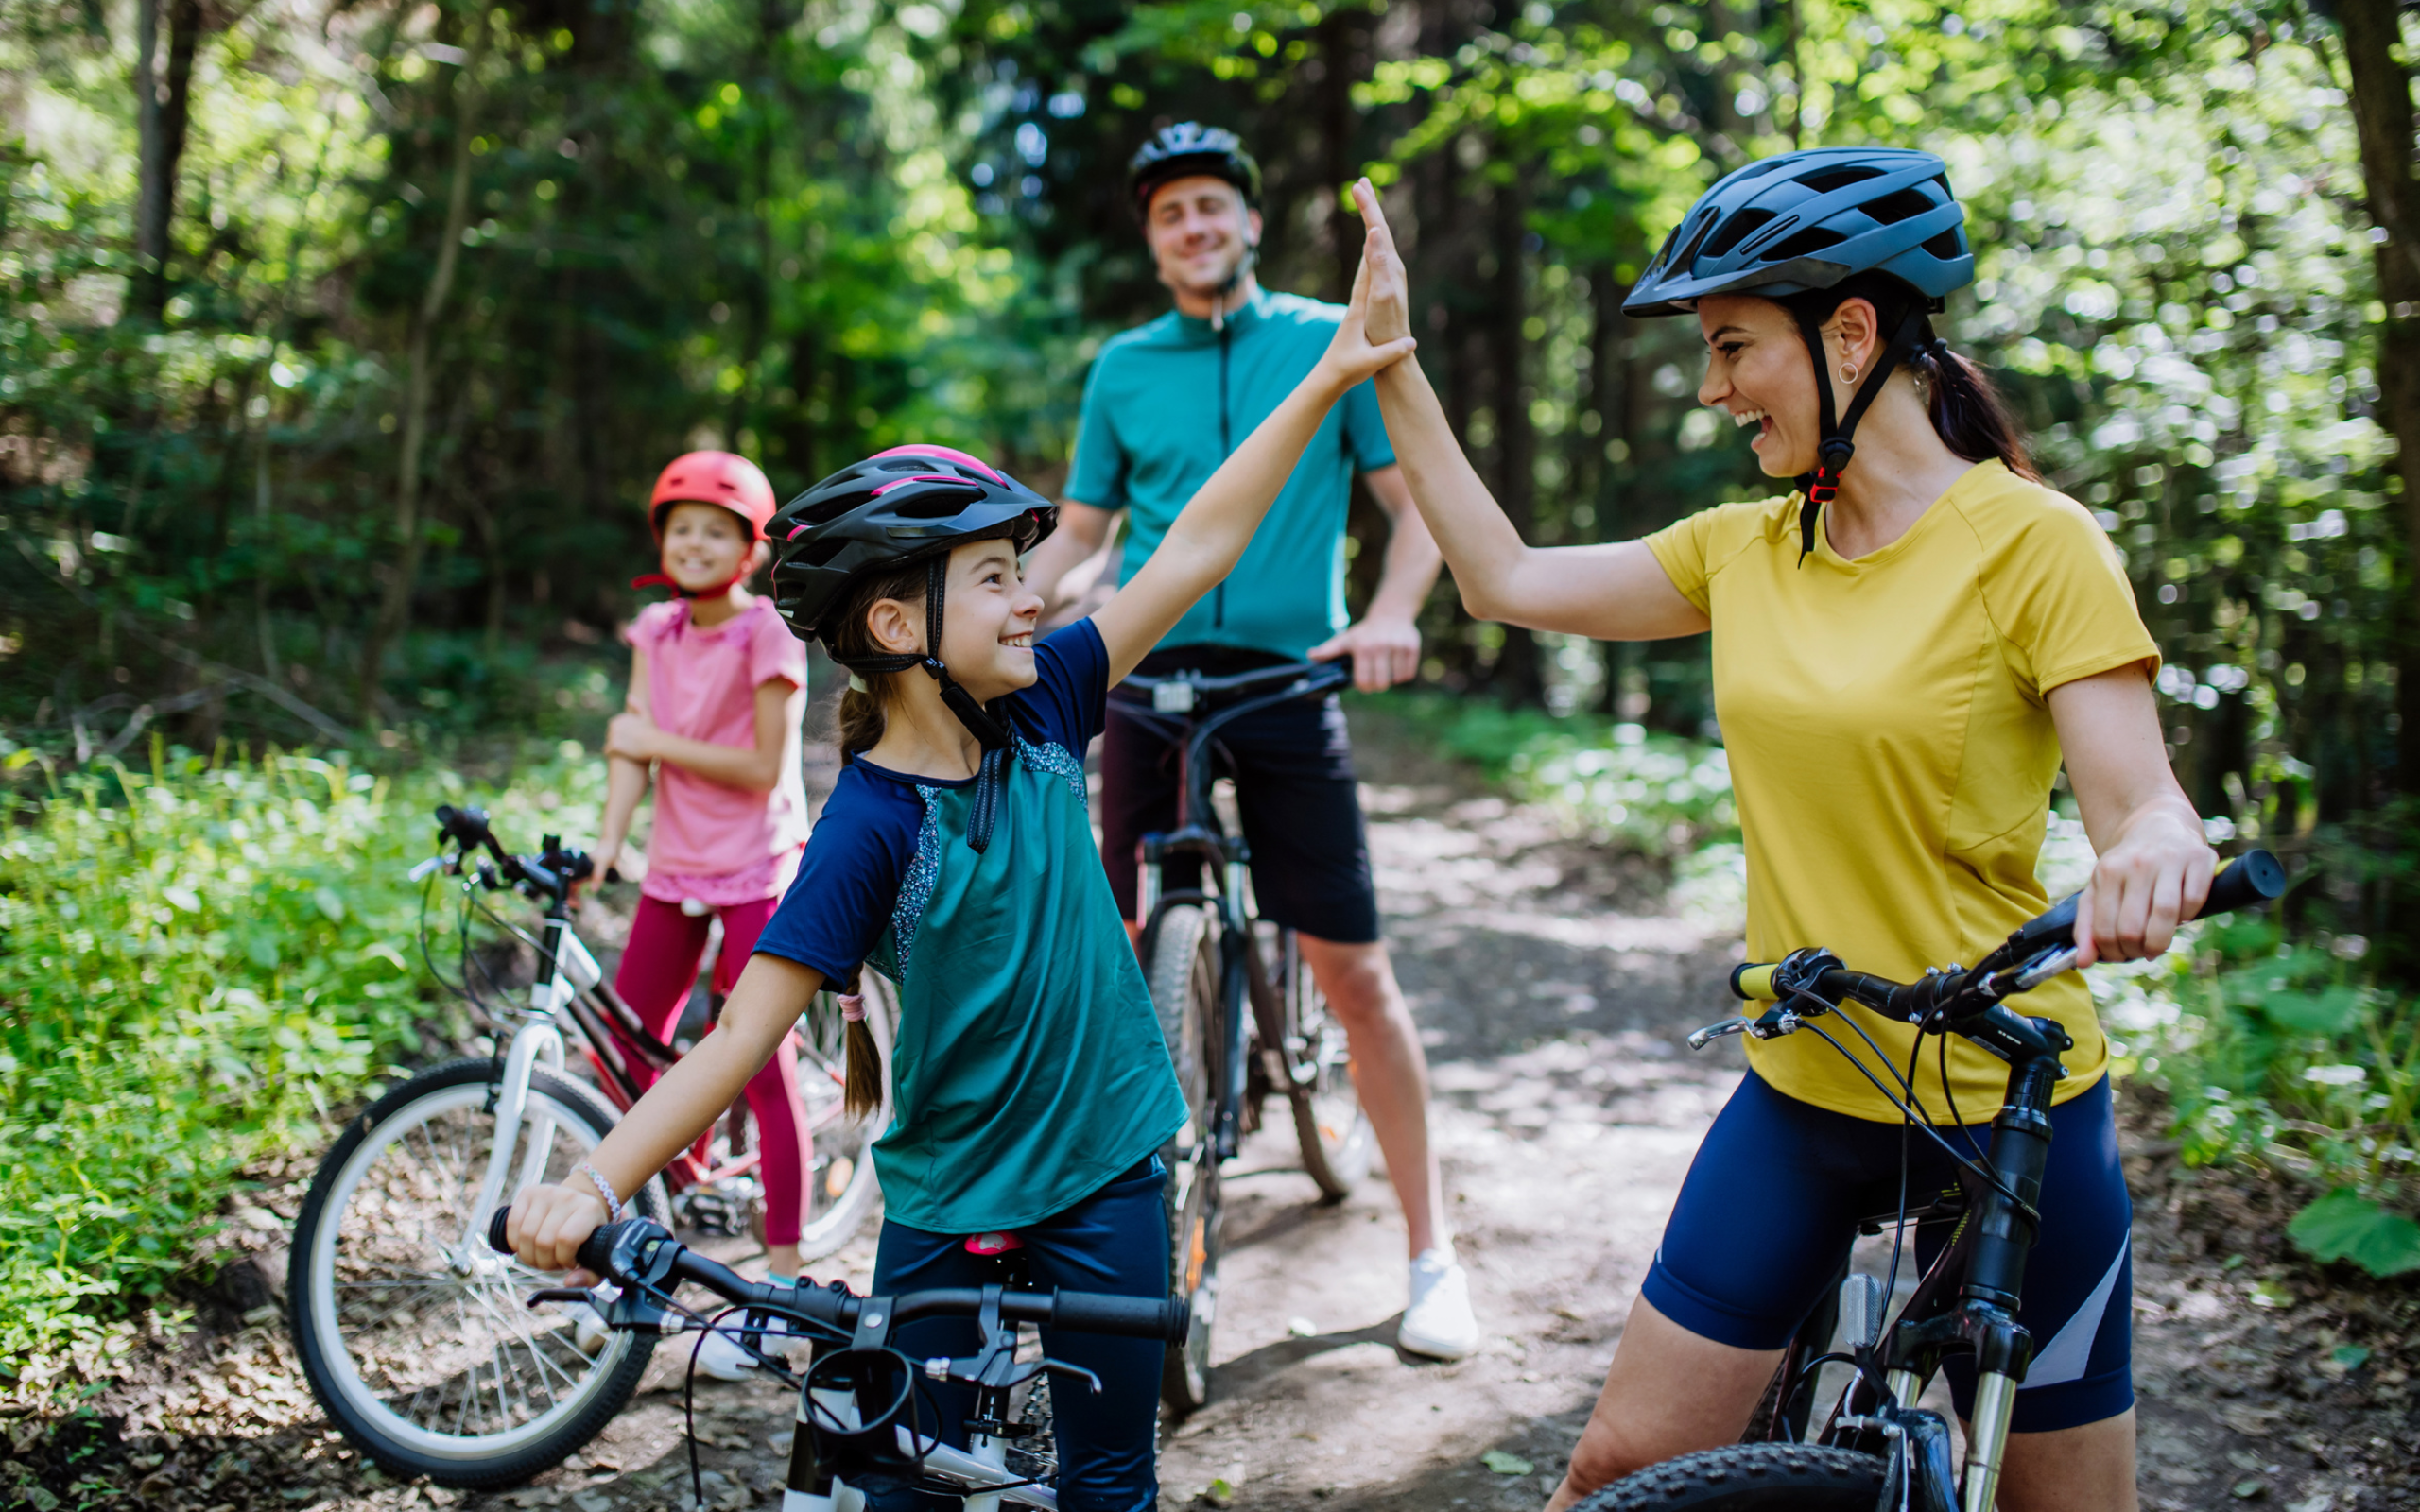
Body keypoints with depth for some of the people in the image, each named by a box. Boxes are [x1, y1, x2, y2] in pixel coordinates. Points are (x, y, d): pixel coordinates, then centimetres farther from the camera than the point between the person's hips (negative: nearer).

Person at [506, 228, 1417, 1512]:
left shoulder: (1040, 712, -6)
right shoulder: (870, 826, -20)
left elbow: (1197, 548, -3)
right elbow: (743, 1029, -22)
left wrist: (1329, 378, -3)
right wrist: (594, 1182, -34)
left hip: (1105, 1170, 4)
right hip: (947, 1202, -4)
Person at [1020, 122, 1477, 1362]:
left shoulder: (1331, 341, 5)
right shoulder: (1123, 367, 11)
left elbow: (1416, 503, 3)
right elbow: (1080, 528, 16)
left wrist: (1390, 616, -16)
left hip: (1287, 678, -2)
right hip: (1151, 675, 3)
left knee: (1352, 968, -3)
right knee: (1133, 956, 6)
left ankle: (1430, 1253, 7)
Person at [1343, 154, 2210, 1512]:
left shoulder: (2032, 542, -13)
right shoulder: (1748, 550, 4)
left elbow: (2142, 801, -18)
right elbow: (1507, 579, 9)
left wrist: (2155, 851, -42)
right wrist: (1393, 368, 8)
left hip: (2008, 1108, -4)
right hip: (1802, 1094, 5)